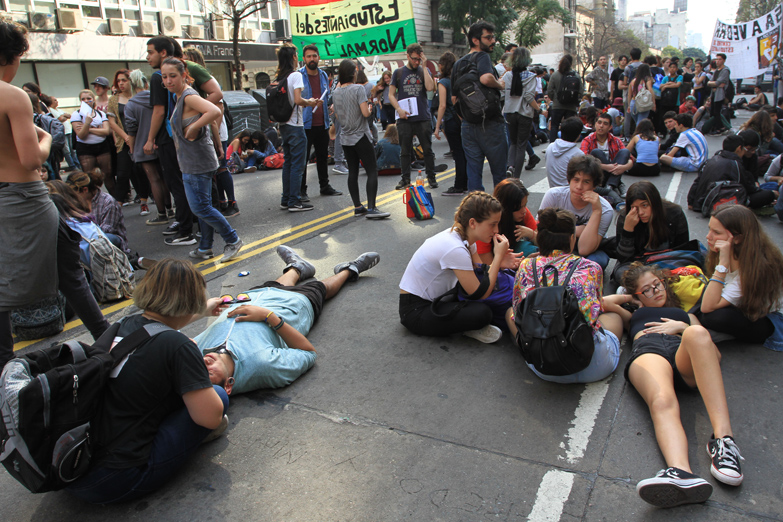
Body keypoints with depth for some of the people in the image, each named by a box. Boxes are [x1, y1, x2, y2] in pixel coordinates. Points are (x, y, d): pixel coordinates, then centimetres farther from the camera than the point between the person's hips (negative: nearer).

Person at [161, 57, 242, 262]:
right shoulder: (180, 97, 14)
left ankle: (232, 240, 5)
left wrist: (193, 128, -23)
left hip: (198, 163, -10)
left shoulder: (189, 96, -16)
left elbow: (215, 112, -33)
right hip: (191, 163, 10)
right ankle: (205, 248, 22)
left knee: (200, 207, -7)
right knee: (202, 206, 14)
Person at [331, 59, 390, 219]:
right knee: (372, 172, -5)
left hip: (345, 138, 7)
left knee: (353, 172, 11)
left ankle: (357, 206, 13)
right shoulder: (358, 88, -12)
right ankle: (371, 208, -12)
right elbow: (365, 113, -19)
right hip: (360, 136, -7)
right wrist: (369, 105, 2)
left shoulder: (336, 92, 7)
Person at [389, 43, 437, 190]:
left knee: (427, 149, 3)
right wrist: (399, 109, -9)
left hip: (423, 117, 0)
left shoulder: (424, 71, 9)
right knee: (405, 151, 5)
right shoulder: (398, 72, 9)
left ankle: (431, 177, 13)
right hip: (404, 119, 0)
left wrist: (424, 67, -7)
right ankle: (405, 179, 15)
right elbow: (391, 95, 7)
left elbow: (430, 87, -10)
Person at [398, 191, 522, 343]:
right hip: (415, 311, -9)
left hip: (434, 299, 9)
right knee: (482, 313, -27)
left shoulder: (464, 237, -2)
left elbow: (480, 272, 4)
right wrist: (498, 256, -19)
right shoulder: (455, 249, -29)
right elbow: (480, 294, -23)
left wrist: (499, 263, -16)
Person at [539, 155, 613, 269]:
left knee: (598, 261, -37)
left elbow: (584, 250, -31)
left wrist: (597, 211, -36)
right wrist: (577, 231, -19)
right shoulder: (553, 195, -18)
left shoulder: (604, 210, -22)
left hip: (591, 251, -1)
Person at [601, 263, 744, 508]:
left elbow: (716, 355, 28)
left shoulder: (686, 315, 42)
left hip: (685, 359, 1)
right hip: (648, 352, -1)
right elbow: (606, 302, 26)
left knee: (697, 333, -39)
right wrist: (633, 298, 42)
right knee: (662, 403, -37)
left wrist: (682, 327, 14)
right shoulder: (633, 317, 43)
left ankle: (723, 437, -50)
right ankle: (681, 475, -66)